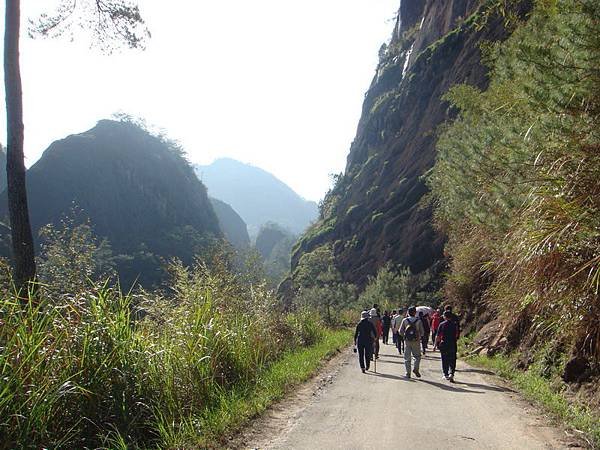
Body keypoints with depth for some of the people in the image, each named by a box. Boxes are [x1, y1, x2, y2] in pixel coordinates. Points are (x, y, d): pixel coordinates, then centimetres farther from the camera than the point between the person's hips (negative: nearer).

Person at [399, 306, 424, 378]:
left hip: (407, 341, 1)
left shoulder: (405, 320, -3)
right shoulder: (419, 321, -5)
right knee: (417, 356, 13)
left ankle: (408, 373, 5)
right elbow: (422, 332, -2)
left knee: (407, 357, 7)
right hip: (416, 341, -1)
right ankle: (416, 368, -7)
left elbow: (400, 331, -1)